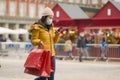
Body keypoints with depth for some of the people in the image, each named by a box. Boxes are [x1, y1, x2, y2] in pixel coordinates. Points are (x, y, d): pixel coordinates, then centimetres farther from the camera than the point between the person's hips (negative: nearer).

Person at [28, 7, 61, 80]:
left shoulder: (51, 27, 13)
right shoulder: (37, 28, -7)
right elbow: (33, 41, -7)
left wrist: (57, 35, 0)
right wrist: (39, 41, -27)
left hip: (51, 55, 7)